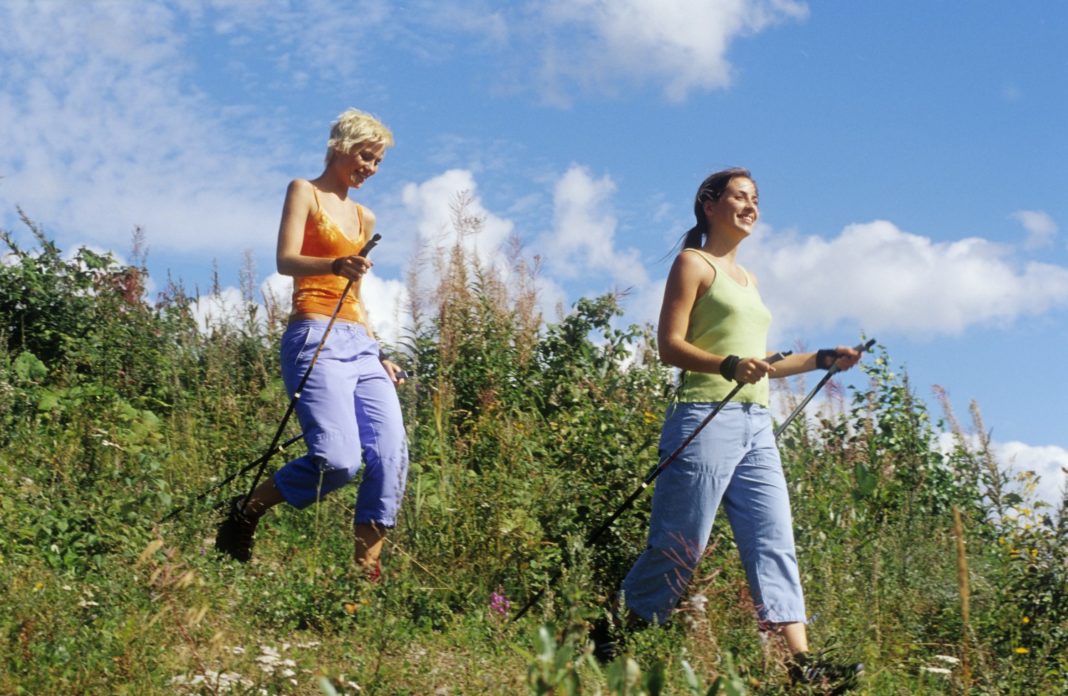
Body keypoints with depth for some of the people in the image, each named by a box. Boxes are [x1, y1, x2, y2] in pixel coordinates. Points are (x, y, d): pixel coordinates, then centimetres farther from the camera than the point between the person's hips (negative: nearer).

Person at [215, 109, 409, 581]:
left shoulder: (363, 218, 24)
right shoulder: (305, 193, 4)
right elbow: (286, 261, -11)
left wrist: (378, 355, 19)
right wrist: (335, 265, -31)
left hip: (360, 345, 7)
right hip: (316, 341, -7)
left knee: (392, 456, -10)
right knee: (339, 459, -22)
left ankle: (367, 570, -7)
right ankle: (244, 514, 0)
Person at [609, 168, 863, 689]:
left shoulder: (746, 278, 24)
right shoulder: (693, 263, 1)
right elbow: (670, 345, -10)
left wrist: (822, 360, 16)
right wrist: (730, 365, -25)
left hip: (756, 425, 8)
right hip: (706, 418, -8)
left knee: (774, 541, -2)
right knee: (679, 547, -7)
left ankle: (801, 661, -6)